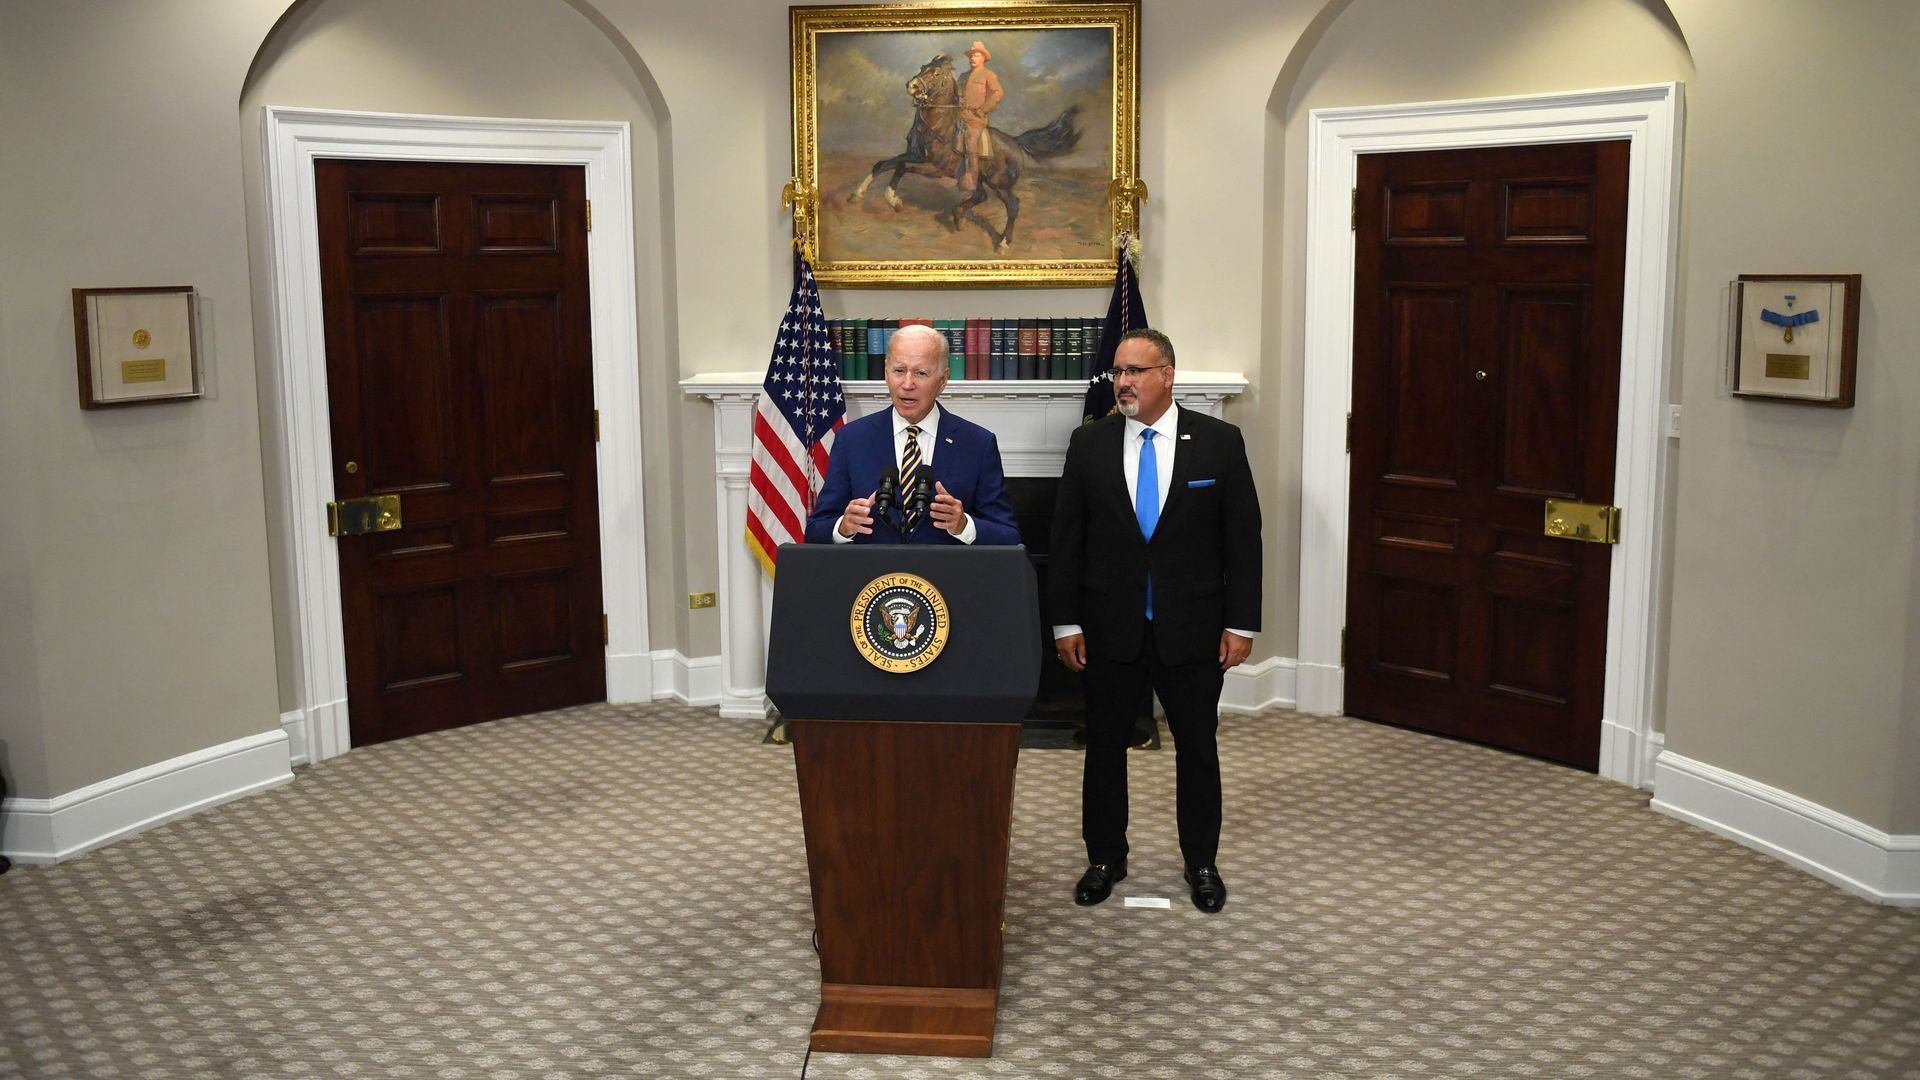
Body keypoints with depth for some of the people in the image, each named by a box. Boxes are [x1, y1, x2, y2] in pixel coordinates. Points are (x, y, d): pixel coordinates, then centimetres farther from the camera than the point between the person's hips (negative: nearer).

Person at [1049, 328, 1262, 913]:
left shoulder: (1218, 441, -4)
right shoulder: (1089, 443, 0)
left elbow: (1243, 537, -2)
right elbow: (1066, 539, 1)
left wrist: (1241, 622, -6)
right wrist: (1066, 622, -3)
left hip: (1192, 627, -1)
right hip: (1110, 628, 1)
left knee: (1197, 748, 11)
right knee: (1105, 745, 11)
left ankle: (1201, 862, 27)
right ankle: (1105, 857, 28)